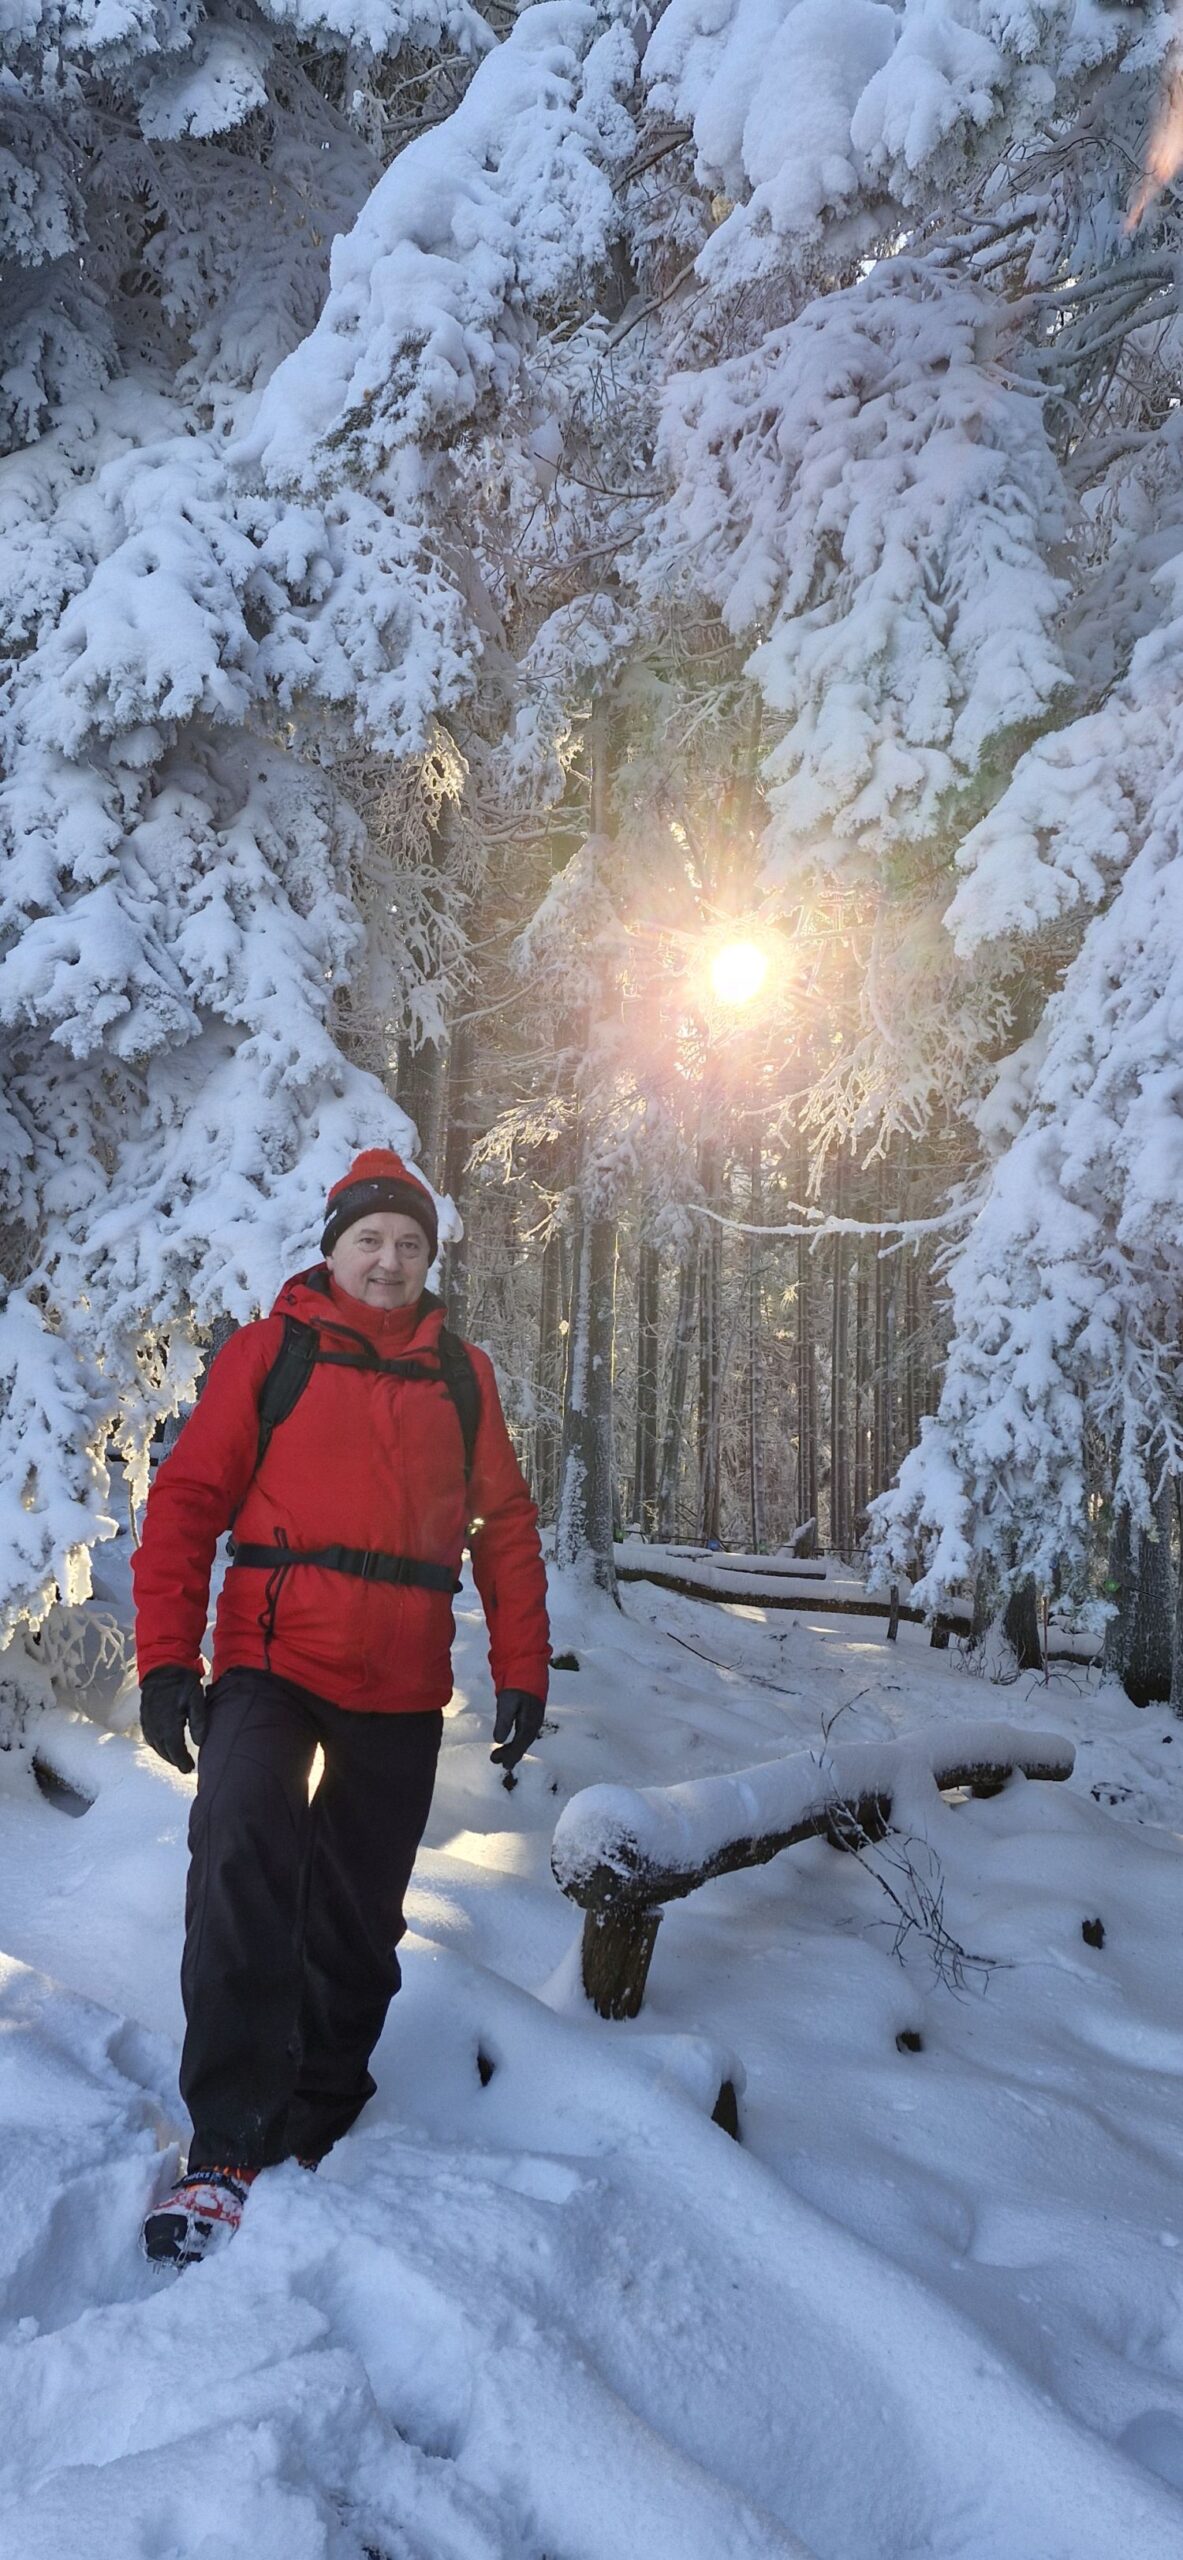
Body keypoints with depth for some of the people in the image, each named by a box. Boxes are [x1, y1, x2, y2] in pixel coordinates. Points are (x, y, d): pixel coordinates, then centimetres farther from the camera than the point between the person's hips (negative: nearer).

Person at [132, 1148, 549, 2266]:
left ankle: (320, 2121, 30)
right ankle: (227, 2146, -15)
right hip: (272, 1660, -3)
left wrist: (521, 1670, 5)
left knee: (358, 1917, 12)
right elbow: (188, 1497, -2)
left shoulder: (462, 1375, 10)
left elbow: (505, 1525, 11)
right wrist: (165, 1657, -10)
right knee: (243, 1859, -24)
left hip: (402, 1689, 3)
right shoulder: (270, 1350, 2)